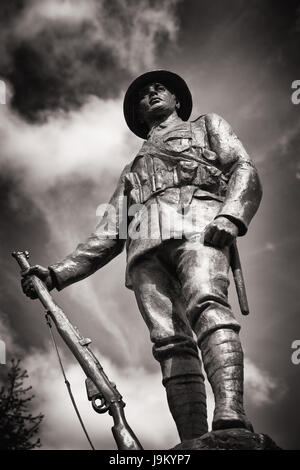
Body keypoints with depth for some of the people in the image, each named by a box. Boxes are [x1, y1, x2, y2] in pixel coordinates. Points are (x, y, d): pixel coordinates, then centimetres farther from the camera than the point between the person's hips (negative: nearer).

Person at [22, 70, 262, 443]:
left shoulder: (206, 126, 32)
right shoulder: (133, 169, 40)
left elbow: (244, 169, 13)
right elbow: (108, 234, 31)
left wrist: (231, 215, -10)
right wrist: (58, 273, 18)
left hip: (196, 224, -3)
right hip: (145, 244, 4)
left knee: (206, 302, -32)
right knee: (169, 339, -17)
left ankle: (231, 416, -50)